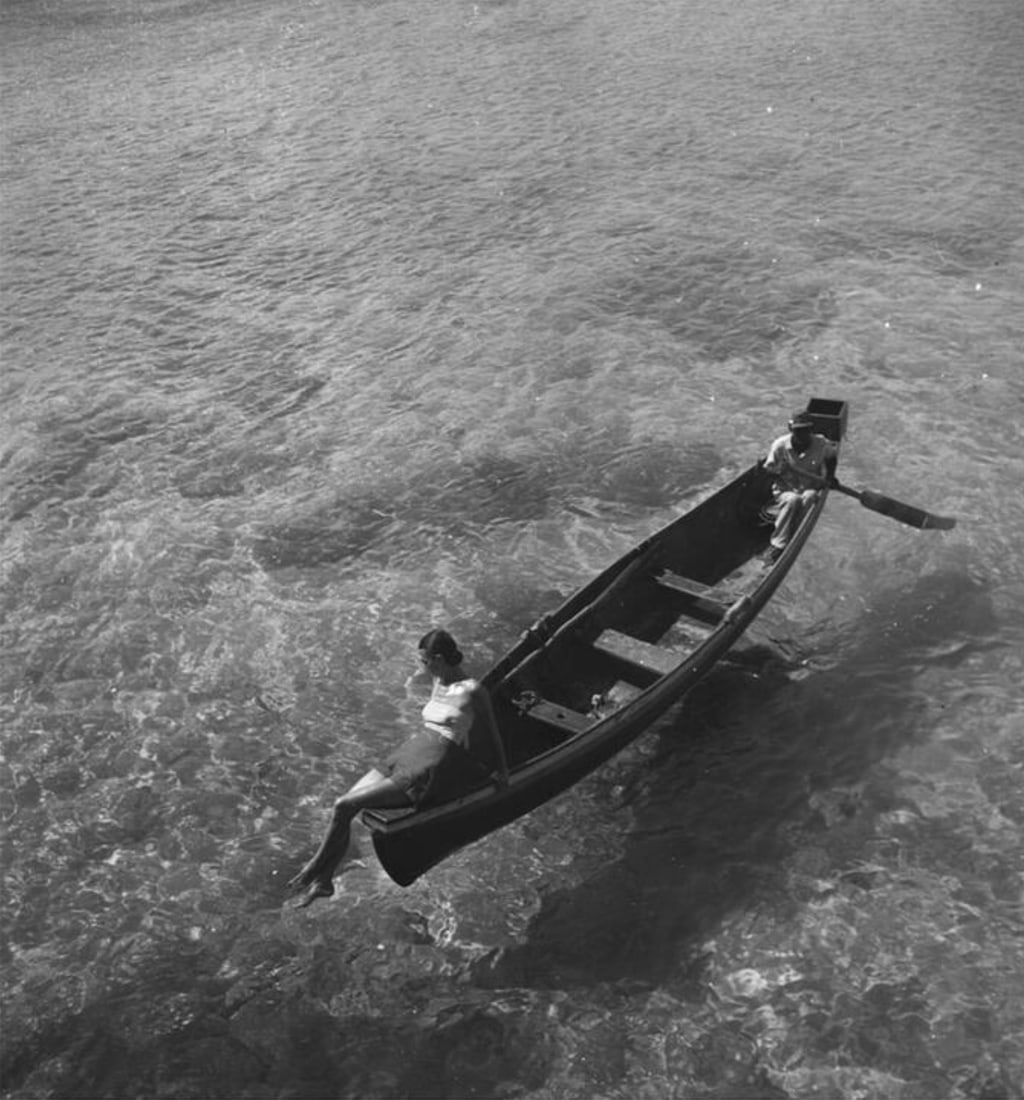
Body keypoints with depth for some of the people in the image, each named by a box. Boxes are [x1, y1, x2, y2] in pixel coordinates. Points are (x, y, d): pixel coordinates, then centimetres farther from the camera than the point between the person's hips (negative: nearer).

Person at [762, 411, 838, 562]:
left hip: (809, 488, 1)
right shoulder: (780, 445, -11)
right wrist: (779, 470, -18)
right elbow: (768, 469, 0)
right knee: (792, 500, -37)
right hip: (784, 491, -1)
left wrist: (830, 476, 5)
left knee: (809, 497, -36)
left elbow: (833, 455, 16)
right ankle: (778, 545, -32)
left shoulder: (821, 444, -7)